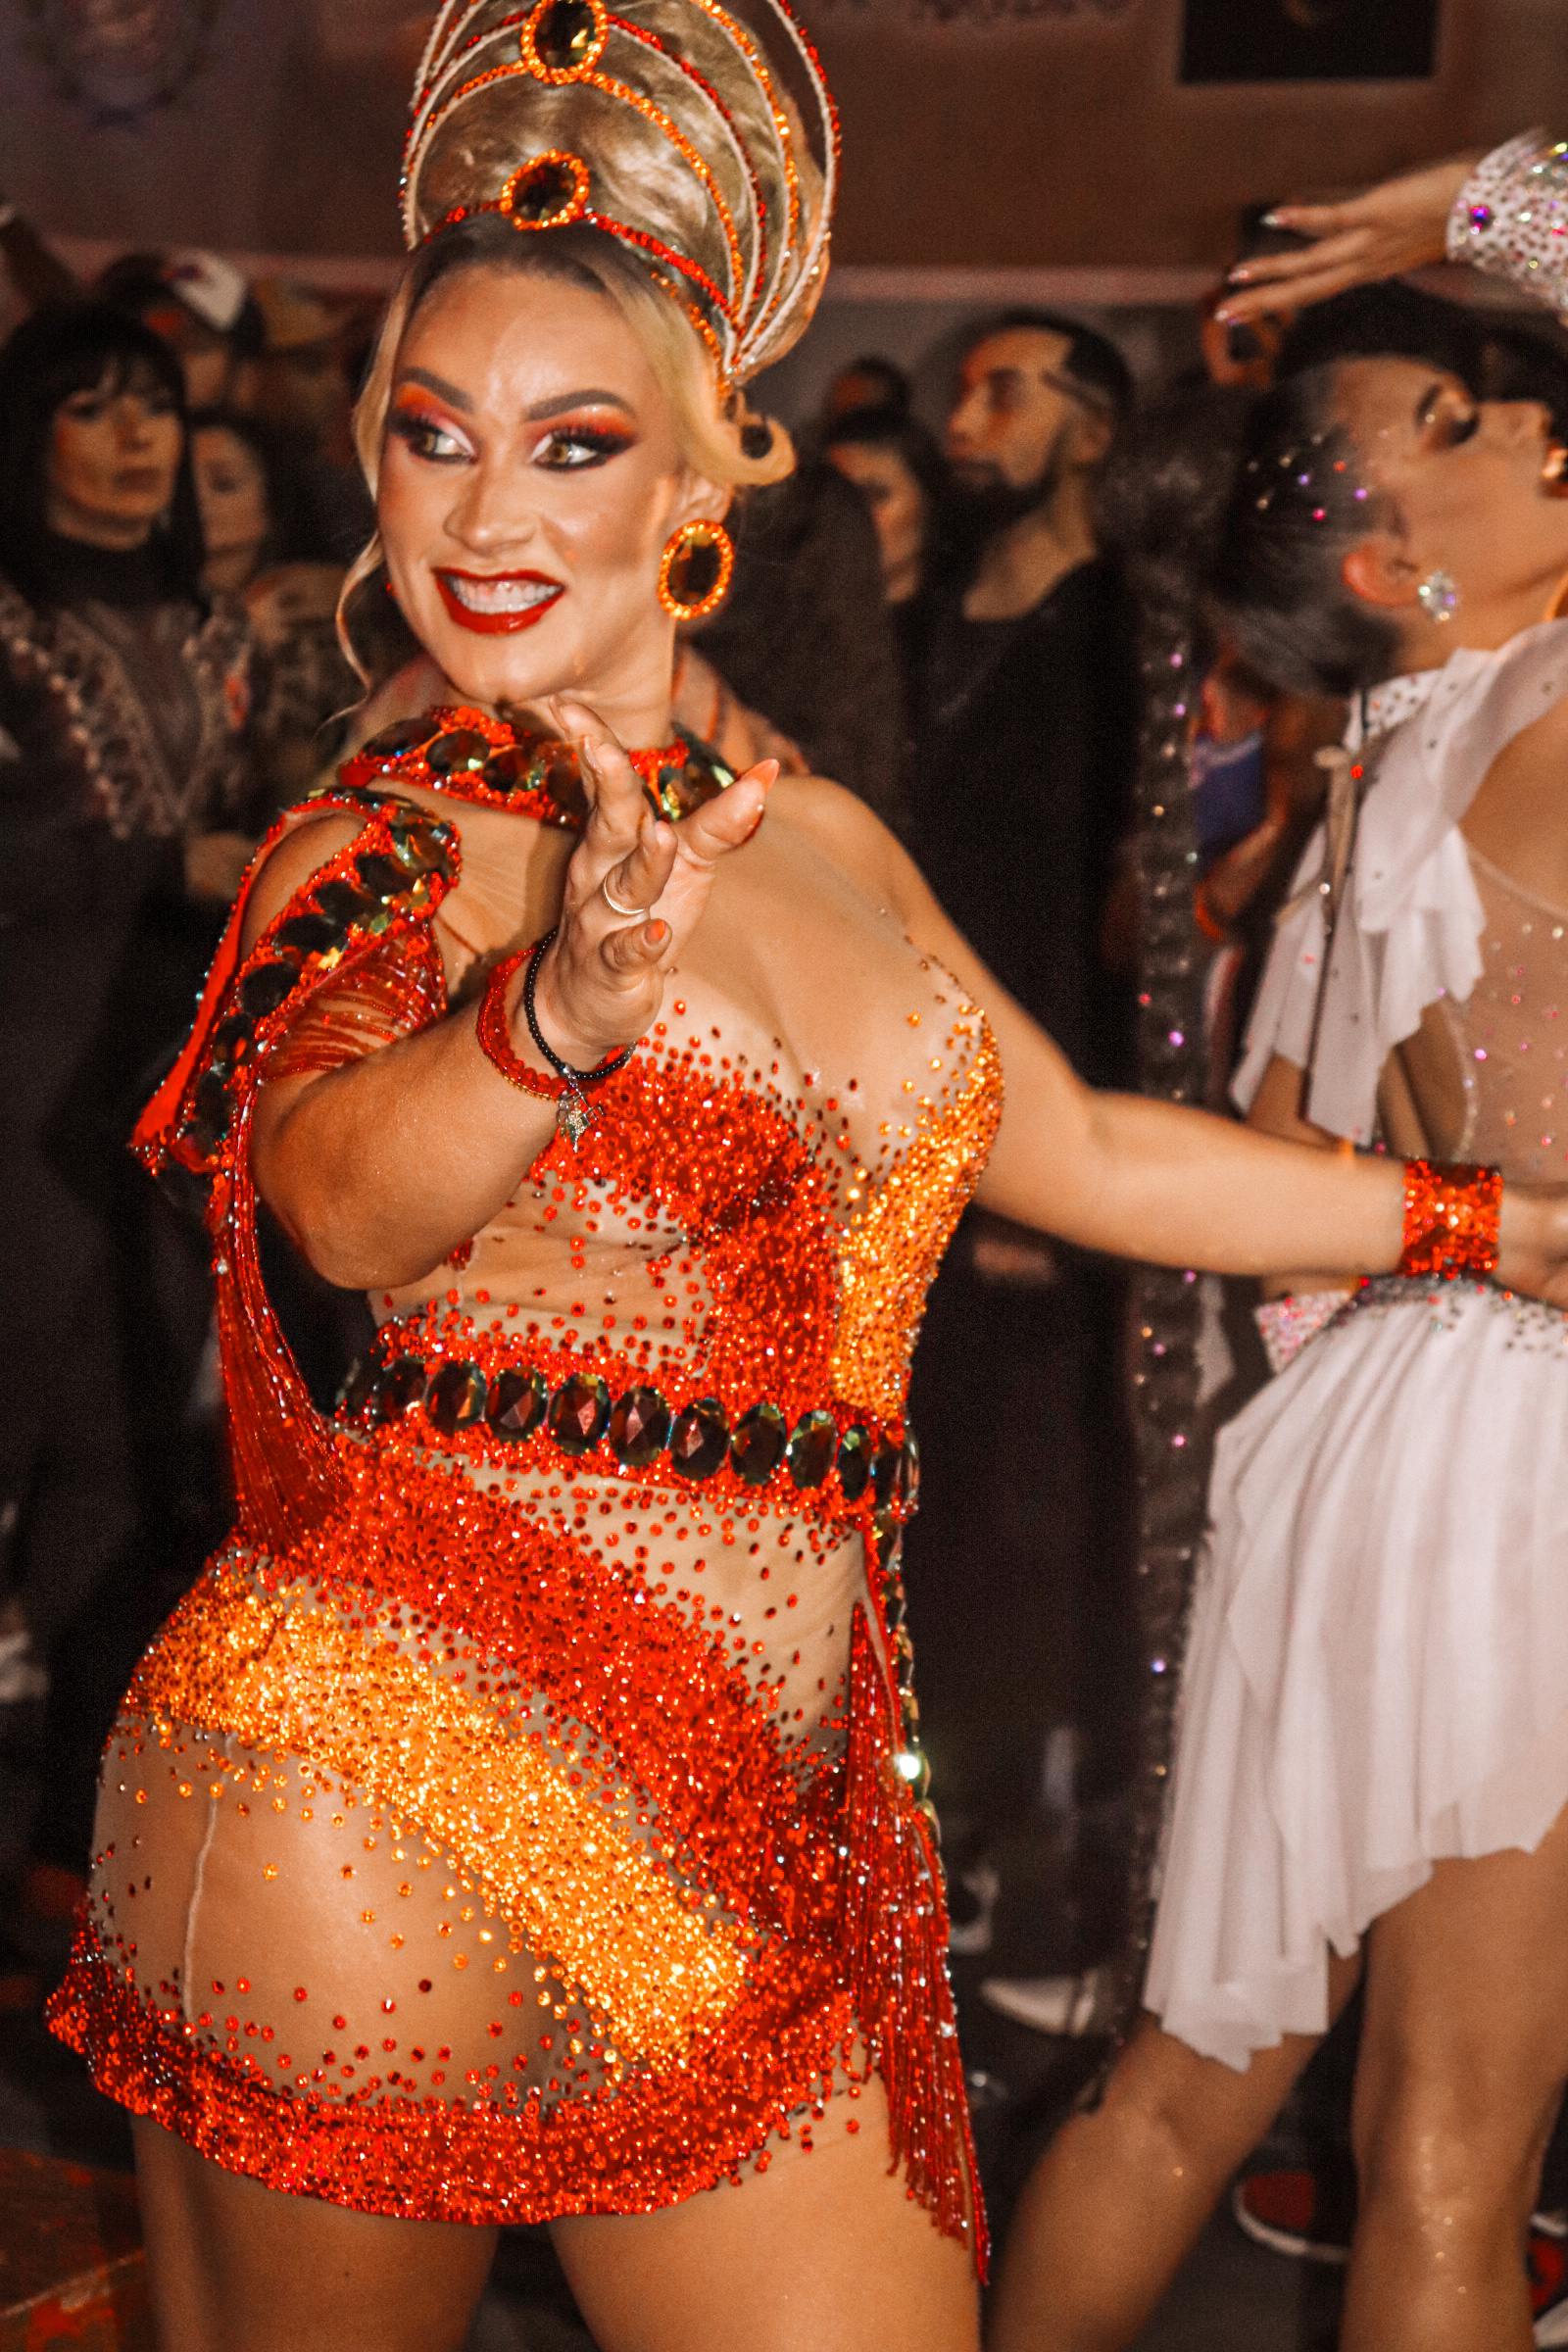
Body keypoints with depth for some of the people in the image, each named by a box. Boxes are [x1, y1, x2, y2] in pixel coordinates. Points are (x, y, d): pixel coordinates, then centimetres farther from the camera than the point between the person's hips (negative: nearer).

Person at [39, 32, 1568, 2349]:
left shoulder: (820, 838, 14)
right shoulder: (384, 843, -4)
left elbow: (1075, 1149, 27)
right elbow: (340, 1194, -24)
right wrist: (560, 1009, -46)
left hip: (734, 1872, 6)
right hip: (385, 1815, -5)